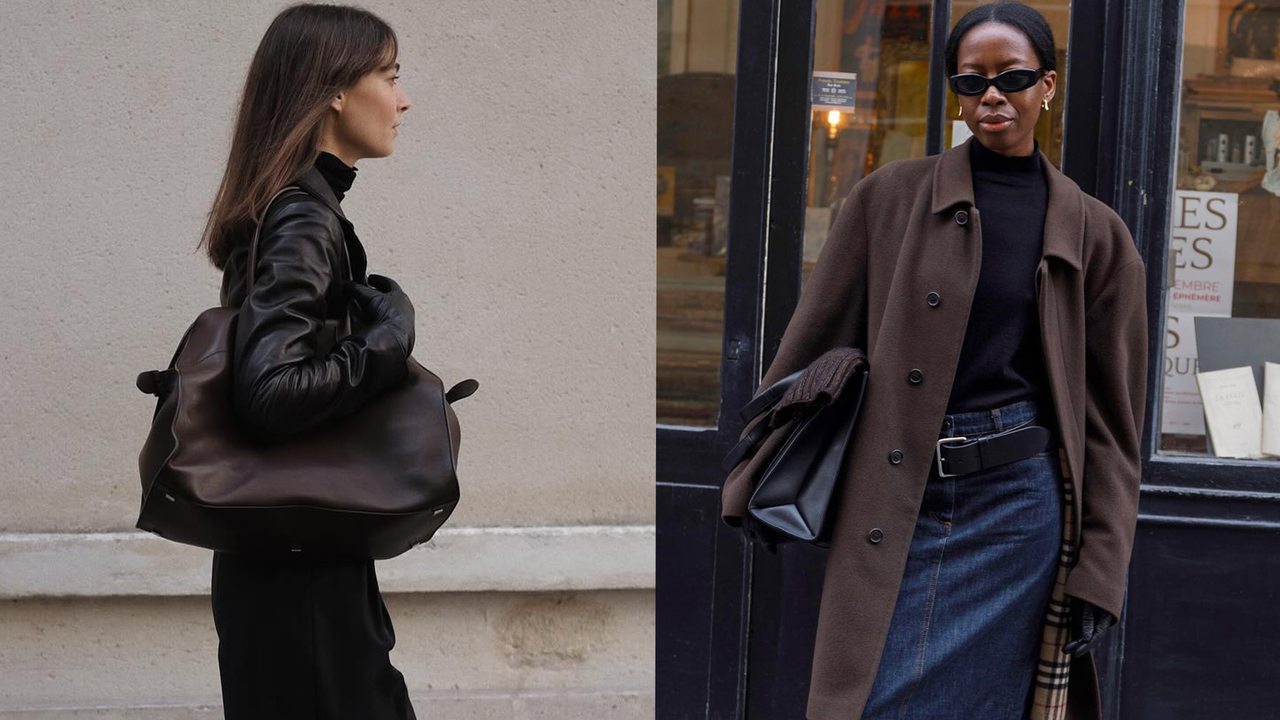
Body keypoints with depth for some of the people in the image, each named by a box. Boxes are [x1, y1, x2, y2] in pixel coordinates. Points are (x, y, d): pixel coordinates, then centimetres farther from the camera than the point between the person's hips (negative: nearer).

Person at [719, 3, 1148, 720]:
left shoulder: (1097, 235, 5)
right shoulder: (890, 198, 4)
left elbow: (1112, 419, 5)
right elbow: (814, 344, 7)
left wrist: (1098, 576, 0)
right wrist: (757, 484, 8)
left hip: (1018, 505, 0)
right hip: (892, 511, 0)